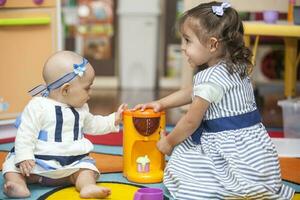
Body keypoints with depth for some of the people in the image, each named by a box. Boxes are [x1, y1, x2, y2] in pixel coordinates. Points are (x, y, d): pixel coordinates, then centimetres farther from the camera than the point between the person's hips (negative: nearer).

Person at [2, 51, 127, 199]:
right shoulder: (38, 106, -13)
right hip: (38, 160, -4)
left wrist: (113, 120, 22)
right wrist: (23, 157, -24)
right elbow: (26, 134, -15)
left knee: (86, 167, -19)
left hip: (73, 162, 4)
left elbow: (91, 125, 27)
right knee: (12, 164, -19)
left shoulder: (80, 108, 9)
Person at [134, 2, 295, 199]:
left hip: (235, 150, -10)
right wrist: (161, 103, 26)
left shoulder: (211, 78, -18)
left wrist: (169, 142, 6)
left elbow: (191, 121, -10)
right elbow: (191, 92, 25)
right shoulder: (235, 67, 12)